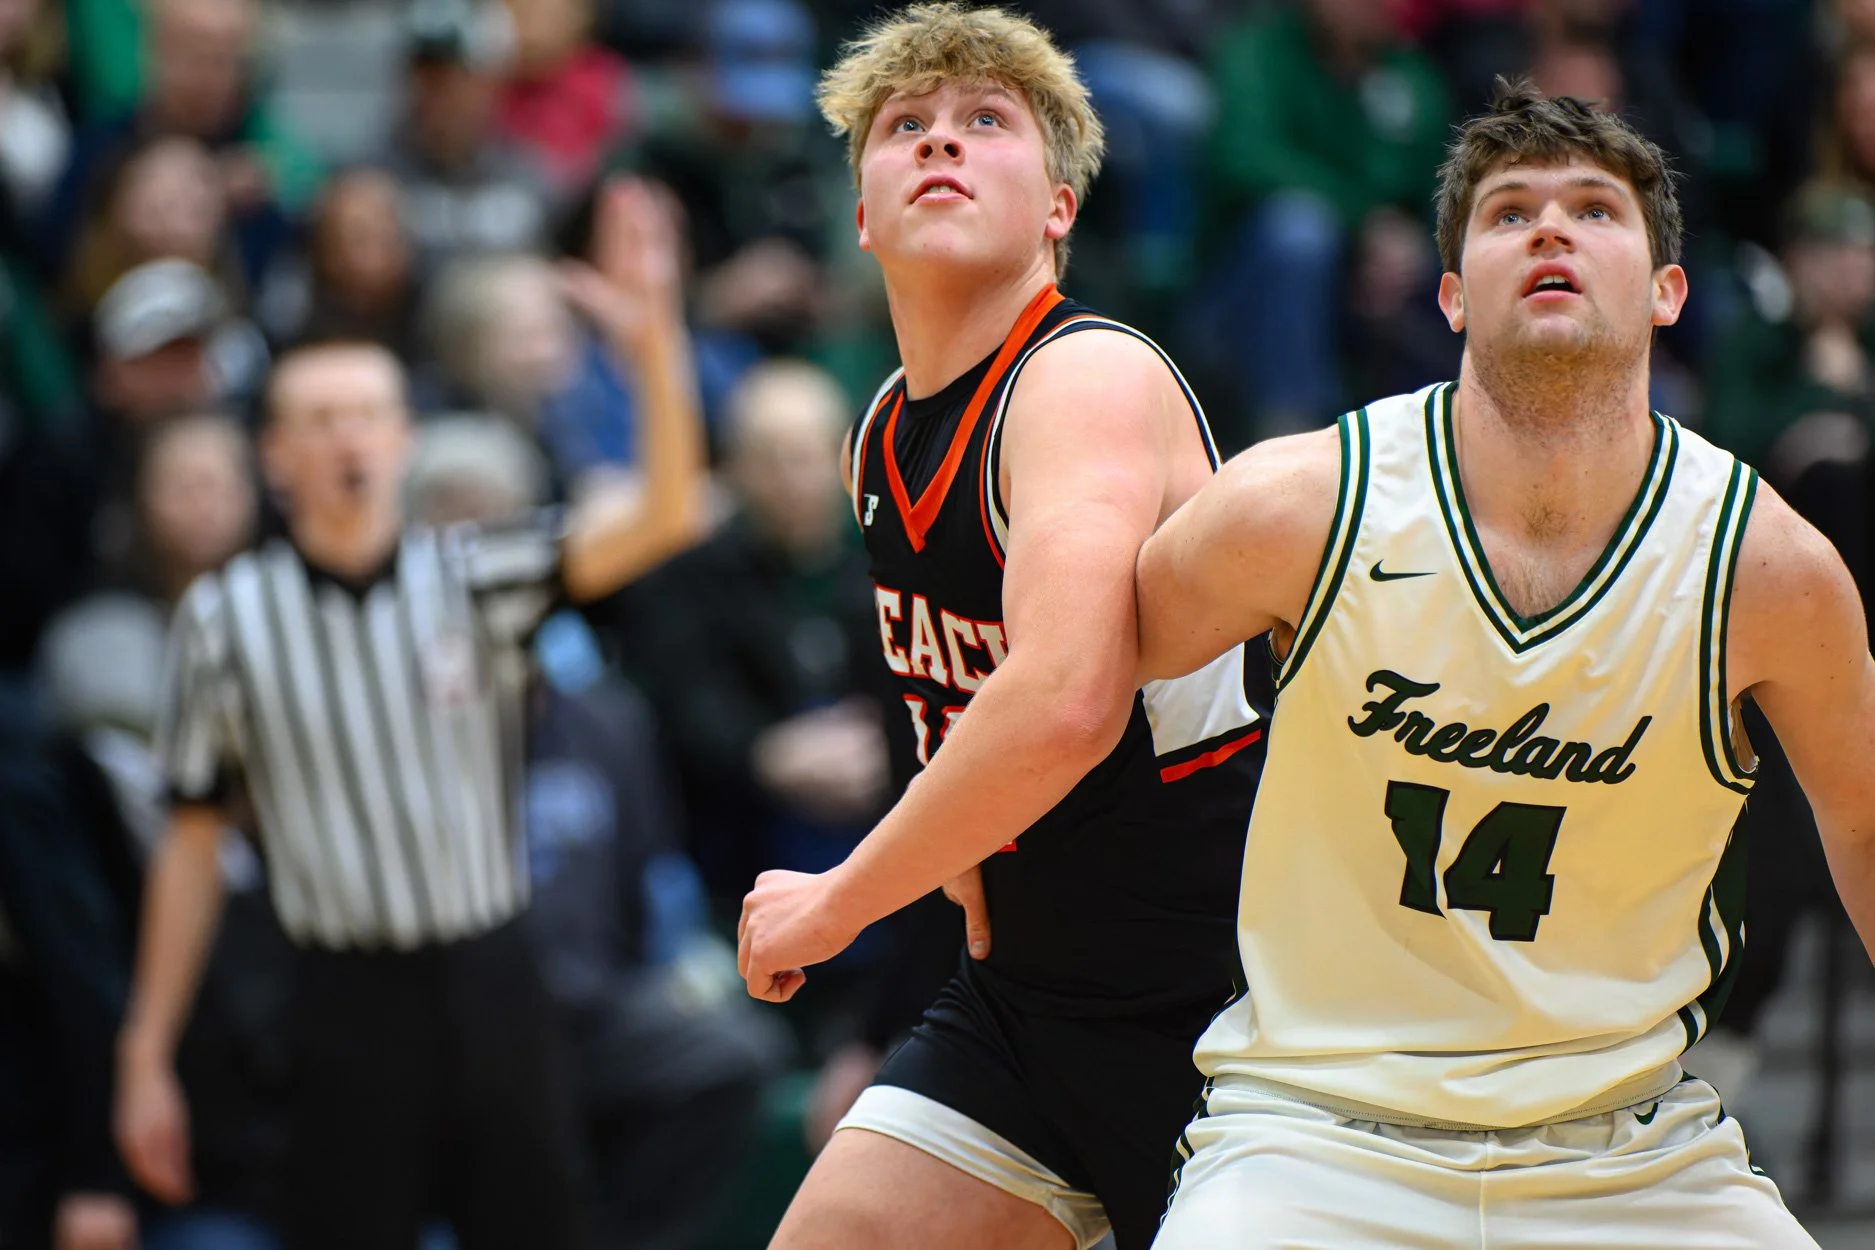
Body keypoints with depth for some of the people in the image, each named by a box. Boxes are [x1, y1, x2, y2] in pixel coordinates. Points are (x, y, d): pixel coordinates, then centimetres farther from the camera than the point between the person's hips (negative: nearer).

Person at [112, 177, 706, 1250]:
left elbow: (664, 518, -13)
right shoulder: (226, 618, 2)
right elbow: (194, 845, 7)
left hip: (492, 987, 1)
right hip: (352, 1001, -1)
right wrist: (147, 1058, 6)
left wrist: (657, 342, -28)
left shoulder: (474, 579, 2)